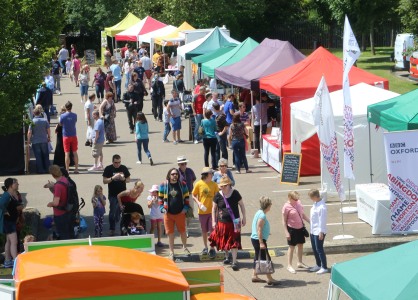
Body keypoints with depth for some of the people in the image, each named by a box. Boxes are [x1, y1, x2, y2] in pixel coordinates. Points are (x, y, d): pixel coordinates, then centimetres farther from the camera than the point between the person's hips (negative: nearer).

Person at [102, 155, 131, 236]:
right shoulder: (108, 169, -5)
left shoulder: (124, 168, 2)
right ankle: (112, 229, 7)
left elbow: (129, 179, 9)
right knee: (112, 212, -1)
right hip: (112, 195, -2)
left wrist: (124, 179, -14)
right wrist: (113, 178, -22)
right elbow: (104, 181, -7)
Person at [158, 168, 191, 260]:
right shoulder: (164, 185, -2)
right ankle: (171, 252, 16)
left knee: (182, 231, 10)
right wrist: (162, 208, -5)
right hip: (168, 213, -1)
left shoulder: (182, 185, 1)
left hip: (180, 213, 1)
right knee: (170, 233, 5)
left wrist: (185, 208, -3)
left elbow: (186, 197, 8)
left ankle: (185, 248, 33)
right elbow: (160, 197, 5)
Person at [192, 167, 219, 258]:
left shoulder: (214, 184, -1)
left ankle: (212, 249, 5)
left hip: (212, 210, 0)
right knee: (204, 230, 12)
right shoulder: (198, 184, -4)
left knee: (212, 230, -3)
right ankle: (205, 247, 27)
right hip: (202, 211, 0)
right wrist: (198, 202, -13)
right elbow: (193, 195, 3)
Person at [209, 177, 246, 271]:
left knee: (234, 242, -6)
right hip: (222, 222, 2)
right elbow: (214, 208, 5)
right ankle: (227, 257, 37)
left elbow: (241, 205, 4)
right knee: (224, 241, 13)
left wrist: (244, 217, 3)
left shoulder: (235, 193, -6)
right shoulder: (218, 195, -4)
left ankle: (234, 262, -4)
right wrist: (214, 221, 2)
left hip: (234, 222, -2)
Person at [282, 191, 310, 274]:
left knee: (300, 245, 16)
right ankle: (289, 265, 11)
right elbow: (284, 221, -14)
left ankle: (300, 262, 32)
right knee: (292, 247, 1)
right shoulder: (286, 207, -17)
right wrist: (286, 232, -18)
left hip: (300, 228, 6)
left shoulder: (298, 203, 2)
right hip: (292, 229, -6)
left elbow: (303, 215, 13)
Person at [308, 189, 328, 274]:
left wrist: (321, 232, -19)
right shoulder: (315, 204, 6)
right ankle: (318, 265, 32)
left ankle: (324, 268, 7)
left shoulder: (322, 207, -22)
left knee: (319, 249, -2)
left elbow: (322, 220, -21)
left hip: (319, 232, -9)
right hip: (313, 231, 9)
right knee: (314, 249, 18)